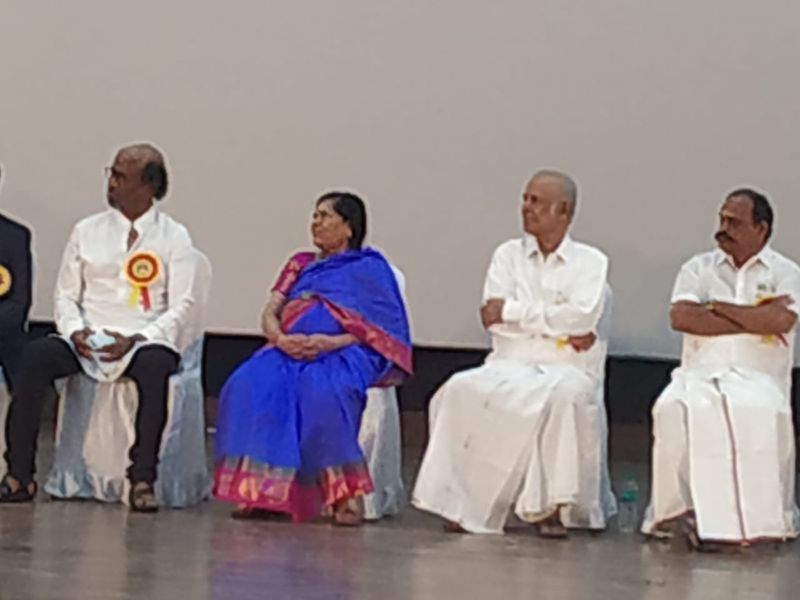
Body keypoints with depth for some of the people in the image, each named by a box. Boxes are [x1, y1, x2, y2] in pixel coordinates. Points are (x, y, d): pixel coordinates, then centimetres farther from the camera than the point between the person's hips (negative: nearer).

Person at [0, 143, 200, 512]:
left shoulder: (173, 238, 5)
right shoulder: (87, 232, 13)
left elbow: (180, 306, -1)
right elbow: (66, 295, 12)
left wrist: (135, 340, -16)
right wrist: (75, 331, -10)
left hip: (144, 343, -2)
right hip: (87, 342, 2)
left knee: (156, 365, -38)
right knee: (36, 354, -27)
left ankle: (142, 479, -32)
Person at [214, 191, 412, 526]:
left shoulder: (370, 267, 12)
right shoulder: (301, 265, 28)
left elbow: (383, 330, 0)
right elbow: (270, 313, 16)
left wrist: (329, 342, -16)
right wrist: (280, 338, -9)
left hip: (342, 354, -5)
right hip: (290, 350, 5)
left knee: (322, 394, -39)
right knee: (249, 386, -28)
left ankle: (346, 492, -31)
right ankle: (259, 489, -31)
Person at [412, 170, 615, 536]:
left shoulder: (590, 262, 8)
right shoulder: (508, 255, 15)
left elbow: (583, 316, -11)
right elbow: (495, 322, 0)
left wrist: (512, 311, -8)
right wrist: (559, 326, -7)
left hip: (567, 368, -2)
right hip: (510, 365, 2)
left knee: (565, 395, -38)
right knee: (461, 389, -28)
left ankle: (553, 506, -27)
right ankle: (465, 501, -22)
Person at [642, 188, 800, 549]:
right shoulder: (699, 268, 16)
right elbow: (681, 317, -3)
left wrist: (718, 307, -3)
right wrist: (753, 321, -4)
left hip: (758, 378, -2)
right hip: (700, 373, 2)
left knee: (765, 414, -37)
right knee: (673, 409, -33)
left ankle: (763, 518, -25)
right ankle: (679, 509, -26)